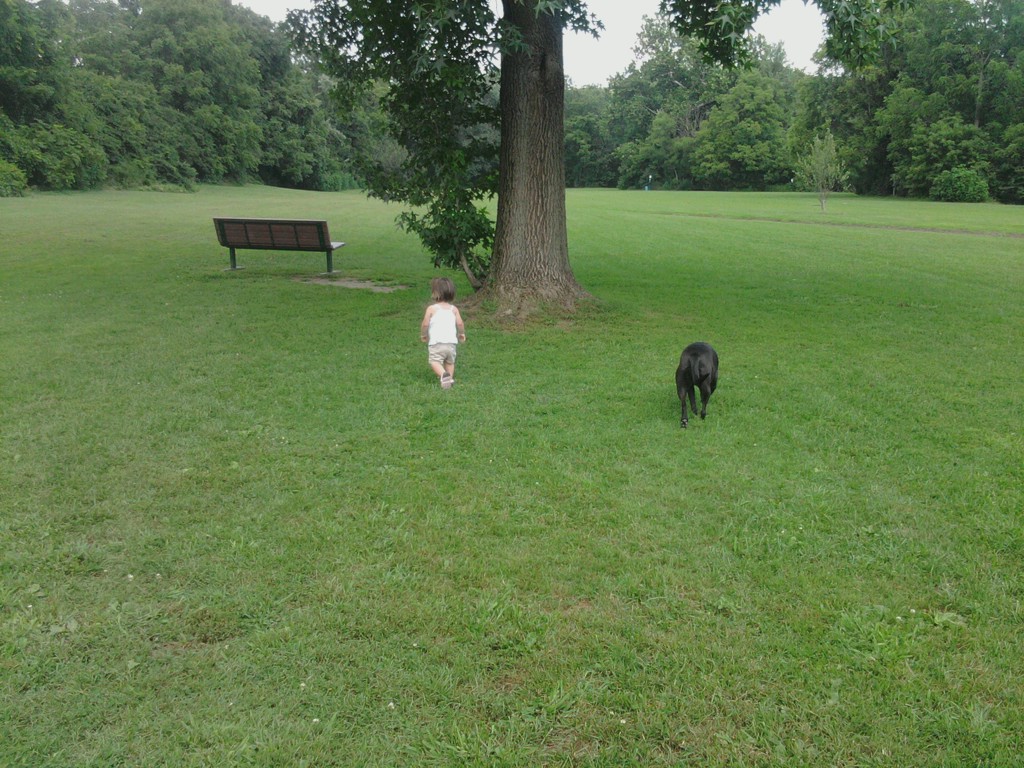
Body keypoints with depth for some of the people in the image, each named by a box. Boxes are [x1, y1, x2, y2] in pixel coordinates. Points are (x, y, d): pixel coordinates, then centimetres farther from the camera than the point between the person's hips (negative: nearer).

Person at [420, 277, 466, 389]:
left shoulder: (431, 308, -3)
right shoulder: (454, 309, 7)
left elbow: (425, 324, -4)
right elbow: (459, 323, 1)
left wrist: (423, 334, 15)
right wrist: (462, 333, 21)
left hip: (436, 342, -4)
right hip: (451, 342, 4)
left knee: (434, 361, -5)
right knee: (450, 362, 22)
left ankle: (444, 374, -29)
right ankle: (450, 377, 16)